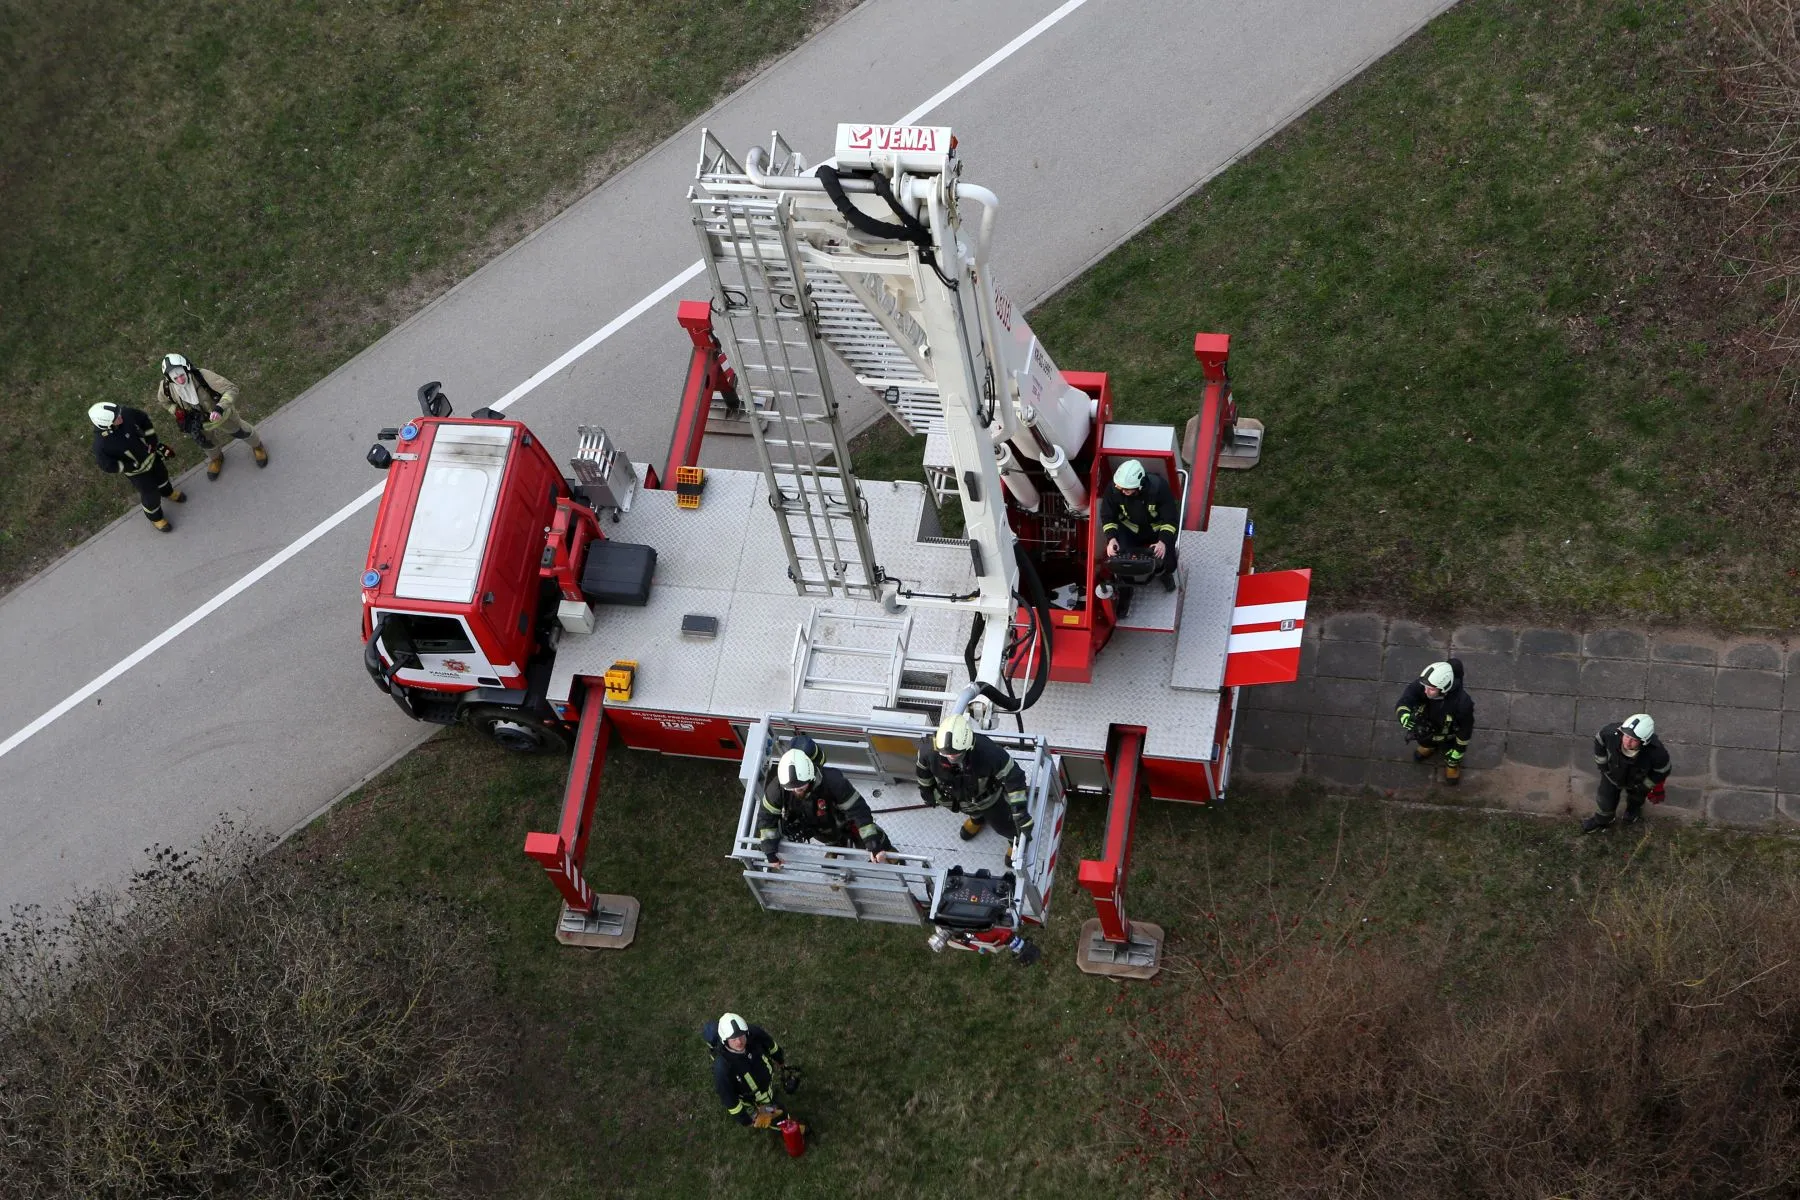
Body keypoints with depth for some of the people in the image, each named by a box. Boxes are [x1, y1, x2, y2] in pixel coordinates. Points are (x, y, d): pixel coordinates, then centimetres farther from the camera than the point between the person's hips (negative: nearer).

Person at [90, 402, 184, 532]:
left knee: (162, 474, 32)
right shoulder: (101, 444, -40)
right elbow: (107, 466, -24)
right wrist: (132, 466, -19)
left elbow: (144, 418, -9)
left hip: (150, 454, 5)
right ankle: (156, 517, 48)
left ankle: (168, 492, 66)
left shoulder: (124, 413, -30)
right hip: (137, 470, -5)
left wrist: (154, 441, -8)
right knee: (151, 494, 16)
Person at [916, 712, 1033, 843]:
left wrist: (1020, 812, -35)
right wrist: (926, 790, 8)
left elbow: (1012, 776, -34)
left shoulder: (987, 752, -45)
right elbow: (923, 766, -11)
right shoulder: (931, 752, -37)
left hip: (987, 799, -2)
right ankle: (977, 818, 70)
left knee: (1005, 826, 18)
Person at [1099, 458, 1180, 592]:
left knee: (1168, 565, -15)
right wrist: (1111, 538, -29)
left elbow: (1169, 519, -22)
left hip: (1157, 529, -1)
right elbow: (1107, 517, -11)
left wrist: (1163, 541, -38)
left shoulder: (1159, 487, -30)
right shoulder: (1114, 489, -25)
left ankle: (1162, 573, 28)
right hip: (1130, 529, 1)